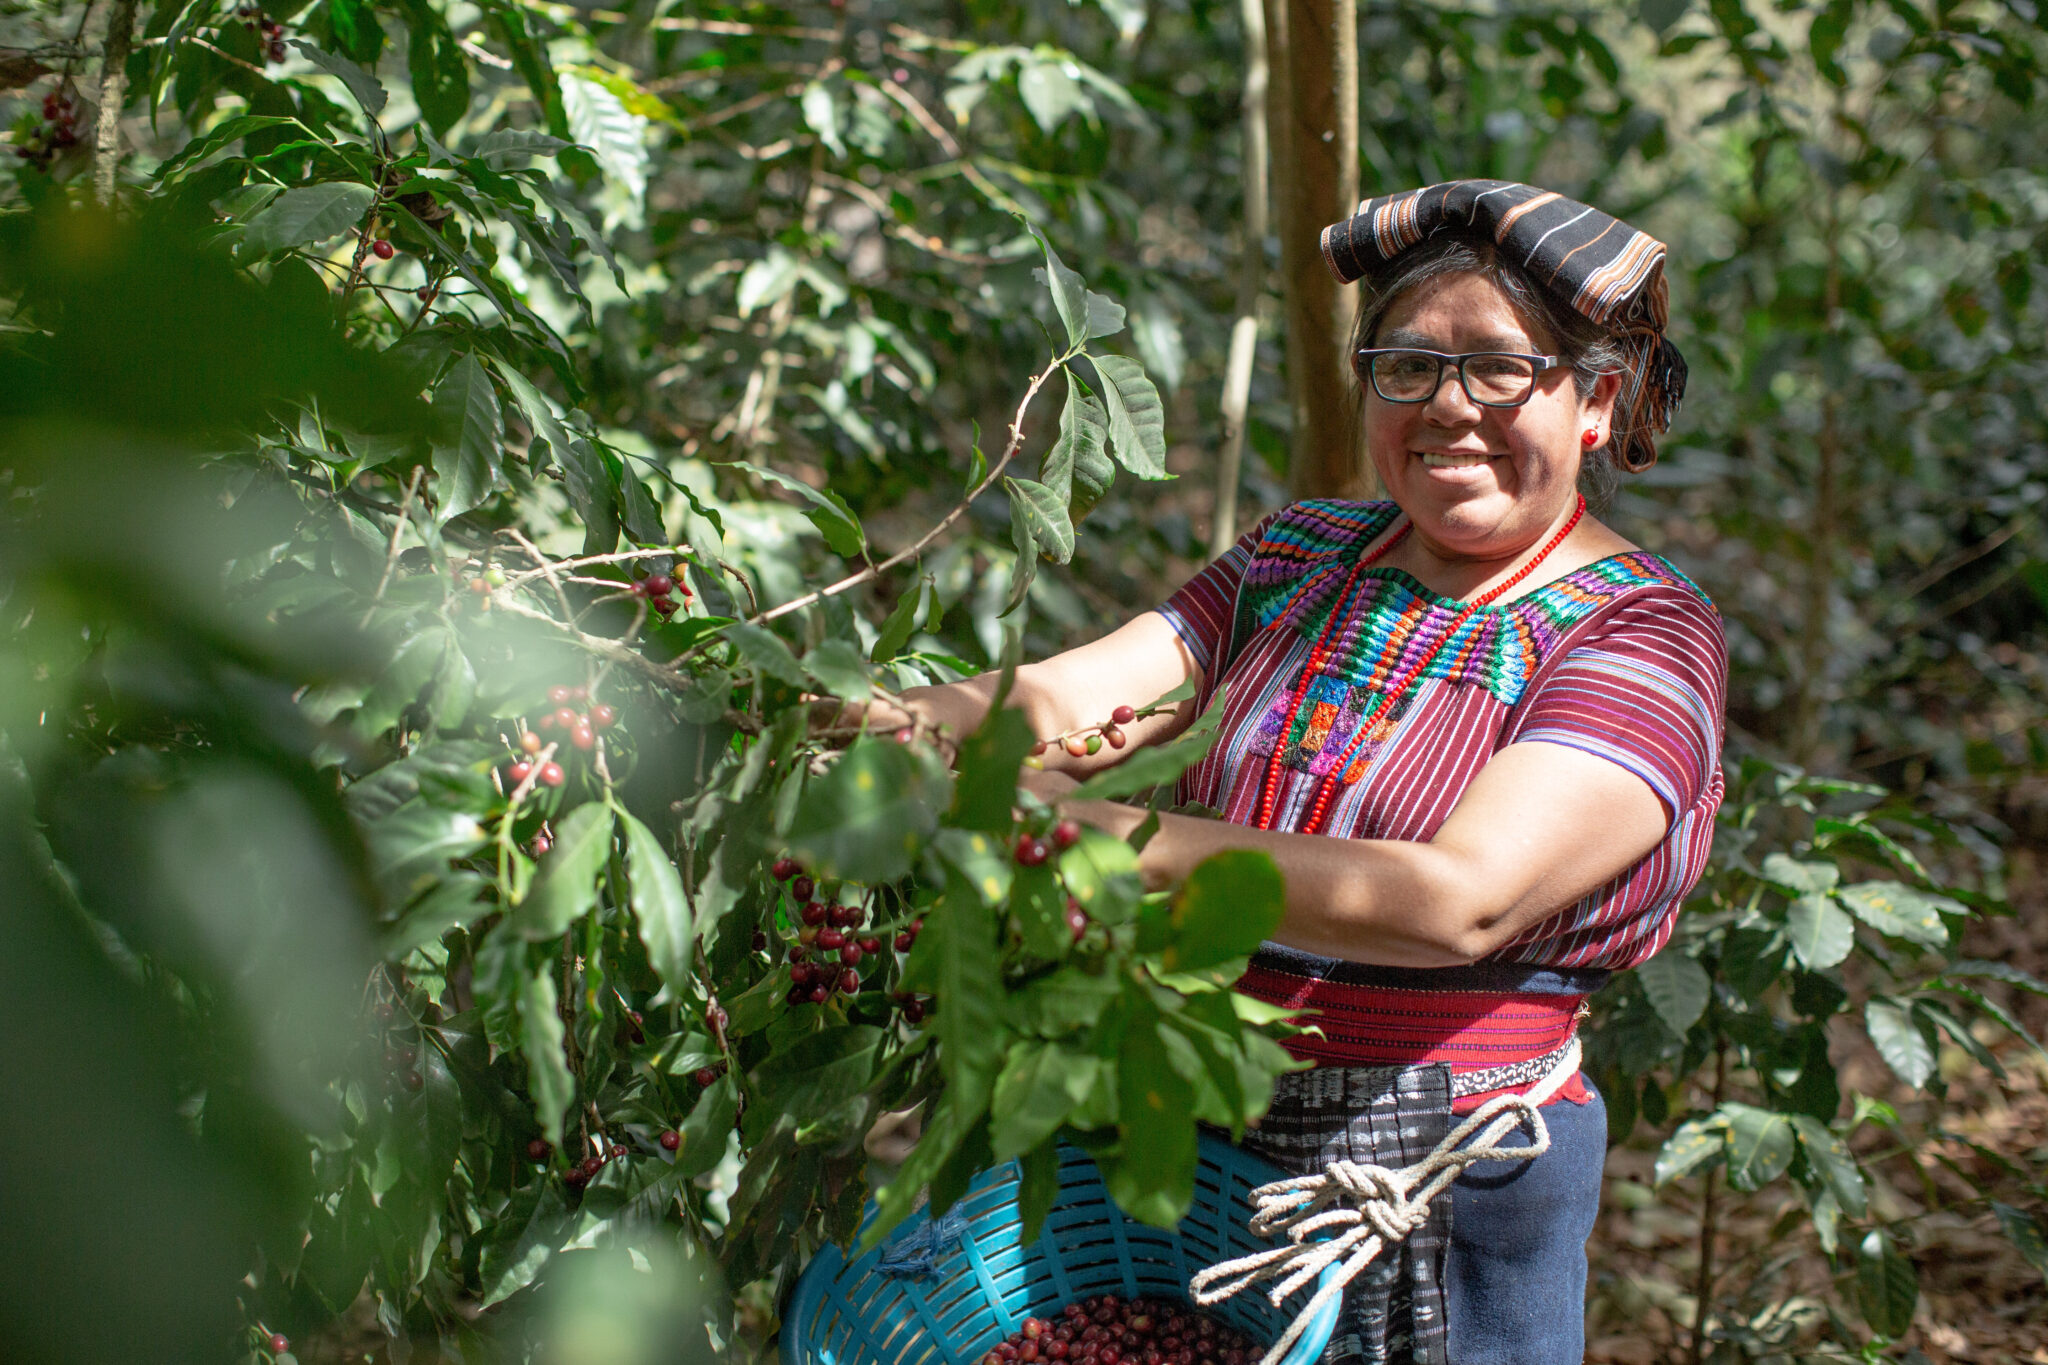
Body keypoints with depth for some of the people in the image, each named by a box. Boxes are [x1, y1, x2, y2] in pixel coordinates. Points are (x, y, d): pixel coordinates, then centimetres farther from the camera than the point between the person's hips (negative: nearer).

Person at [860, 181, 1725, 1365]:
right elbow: (1067, 699, -5)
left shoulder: (1641, 632, -11)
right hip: (1192, 1161, 5)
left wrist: (1091, 834, -33)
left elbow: (1459, 898, -27)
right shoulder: (1305, 559, 9)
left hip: (1437, 1212, -5)